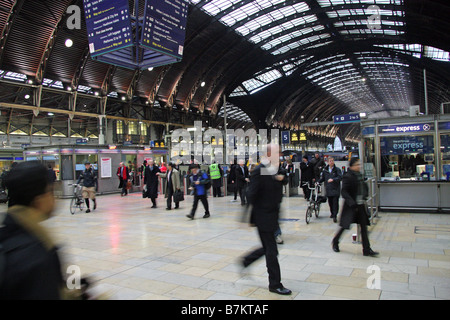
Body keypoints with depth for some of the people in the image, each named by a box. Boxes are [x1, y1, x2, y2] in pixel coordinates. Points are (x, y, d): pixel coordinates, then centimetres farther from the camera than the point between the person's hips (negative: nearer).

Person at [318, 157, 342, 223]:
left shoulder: (337, 169, -3)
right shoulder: (325, 170, 9)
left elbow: (340, 177, -14)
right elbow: (322, 178, 19)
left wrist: (333, 179, -28)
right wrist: (318, 182, 4)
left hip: (335, 189, -4)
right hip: (328, 189, 4)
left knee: (335, 202, -8)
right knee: (330, 202, 11)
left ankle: (335, 216, -4)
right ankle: (332, 213, 31)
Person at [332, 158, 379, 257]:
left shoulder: (359, 175, 8)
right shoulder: (347, 177, -15)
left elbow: (364, 187, 23)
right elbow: (344, 192, -18)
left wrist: (364, 196, 7)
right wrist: (352, 203, -24)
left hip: (360, 205, 7)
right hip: (350, 206, -7)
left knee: (364, 226, 6)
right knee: (344, 225, 3)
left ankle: (367, 249, 12)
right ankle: (335, 242, 26)